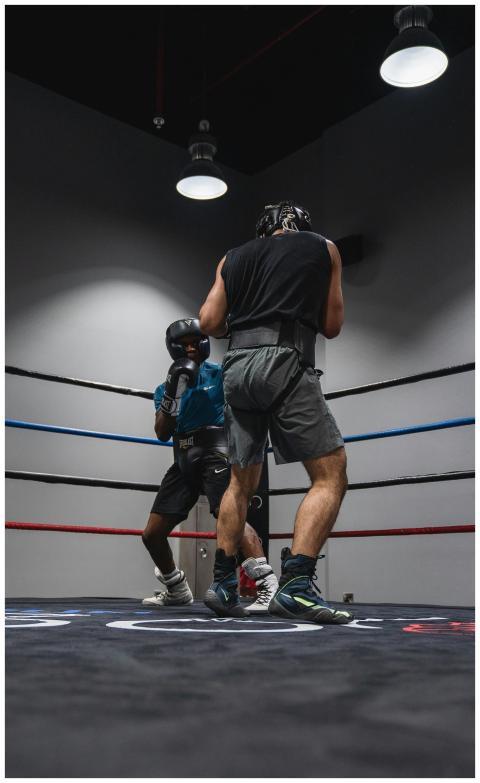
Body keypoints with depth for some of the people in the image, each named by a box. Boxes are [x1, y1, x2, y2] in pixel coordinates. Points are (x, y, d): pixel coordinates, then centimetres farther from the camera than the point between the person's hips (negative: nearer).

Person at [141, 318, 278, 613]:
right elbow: (162, 433, 1)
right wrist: (173, 389, -10)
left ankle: (268, 586, -35)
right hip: (183, 461, 6)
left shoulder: (219, 374, 4)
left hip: (215, 453, -5)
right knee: (152, 534, 8)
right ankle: (177, 590, 29)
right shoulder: (165, 388, 14)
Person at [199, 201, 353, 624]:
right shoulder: (323, 248, 16)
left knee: (242, 482, 18)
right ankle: (296, 584, -18)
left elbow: (209, 323, 14)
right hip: (286, 362, -4)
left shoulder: (234, 257, 22)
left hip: (236, 366, 5)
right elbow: (332, 326, 15)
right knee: (331, 476, -2)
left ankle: (222, 585, 16)